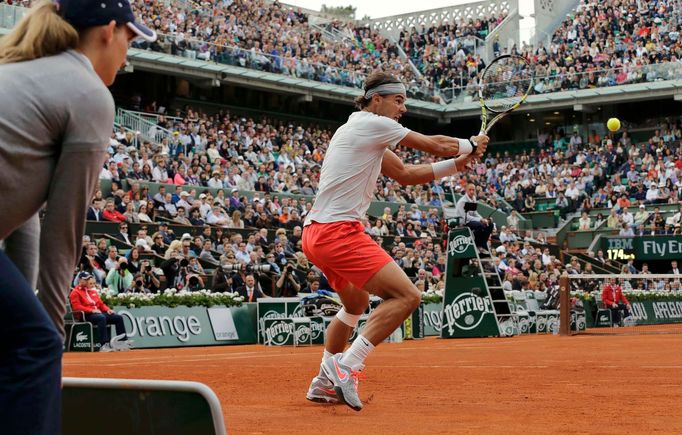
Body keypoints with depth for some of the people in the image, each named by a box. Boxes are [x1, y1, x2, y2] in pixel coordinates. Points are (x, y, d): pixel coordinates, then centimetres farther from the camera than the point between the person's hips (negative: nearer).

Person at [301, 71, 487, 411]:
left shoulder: (367, 135, 22)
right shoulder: (373, 123, -6)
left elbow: (405, 174, 26)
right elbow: (436, 145, -2)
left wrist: (458, 164, 20)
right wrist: (472, 144, 17)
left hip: (317, 232, 11)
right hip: (338, 232, -11)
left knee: (357, 302, 30)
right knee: (406, 296, -16)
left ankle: (324, 382, 34)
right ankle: (346, 367, -19)